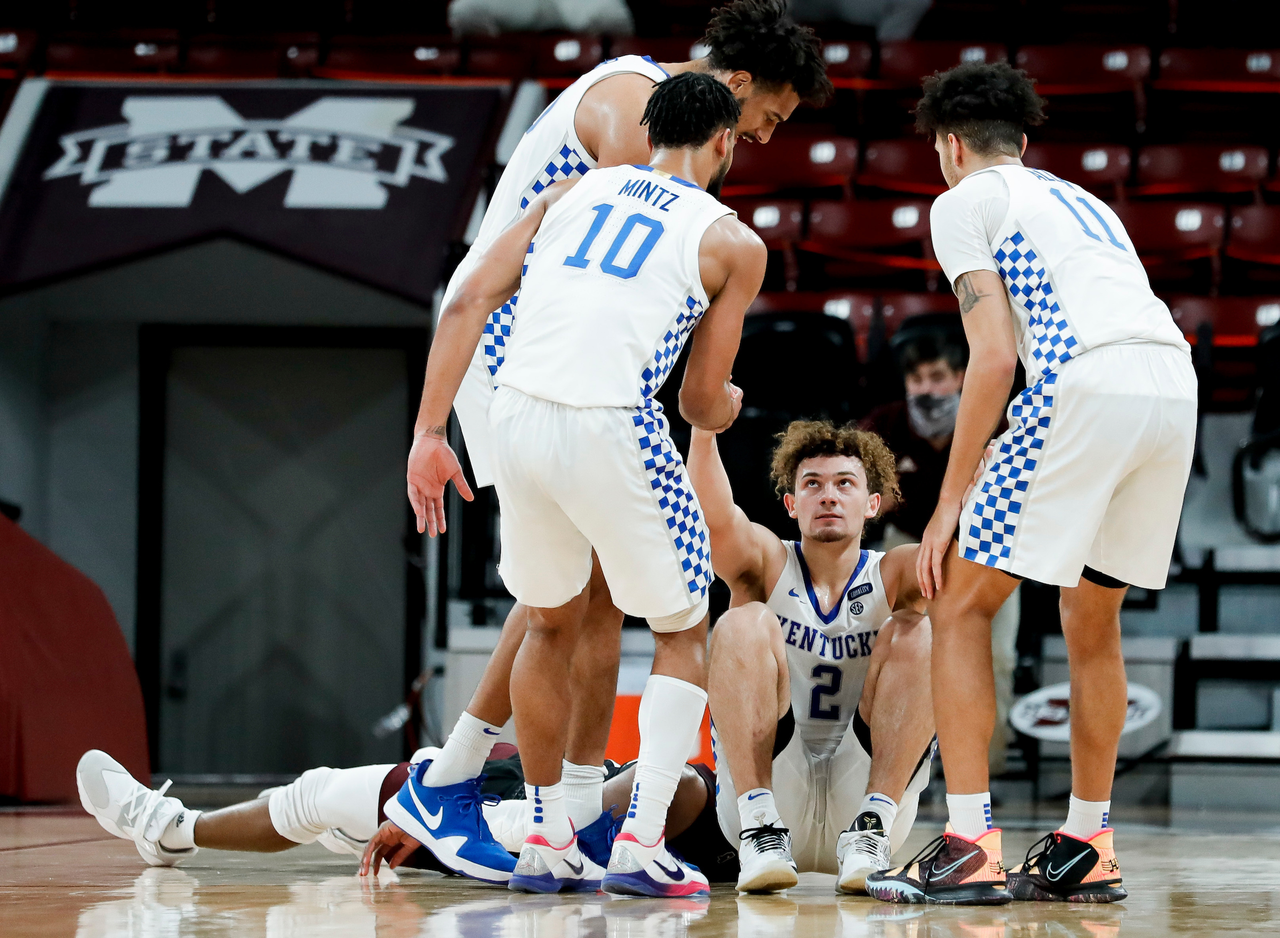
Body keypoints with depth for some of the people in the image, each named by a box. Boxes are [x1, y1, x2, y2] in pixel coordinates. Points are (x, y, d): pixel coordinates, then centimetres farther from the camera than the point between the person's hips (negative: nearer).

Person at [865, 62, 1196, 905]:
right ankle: (1087, 851, 24)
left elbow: (994, 355, 0)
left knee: (961, 605, 3)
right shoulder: (1083, 201, 34)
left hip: (1087, 387, -7)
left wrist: (950, 502, 2)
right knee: (1093, 621, 22)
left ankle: (970, 847, -5)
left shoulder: (964, 202, 13)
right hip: (1178, 386, 7)